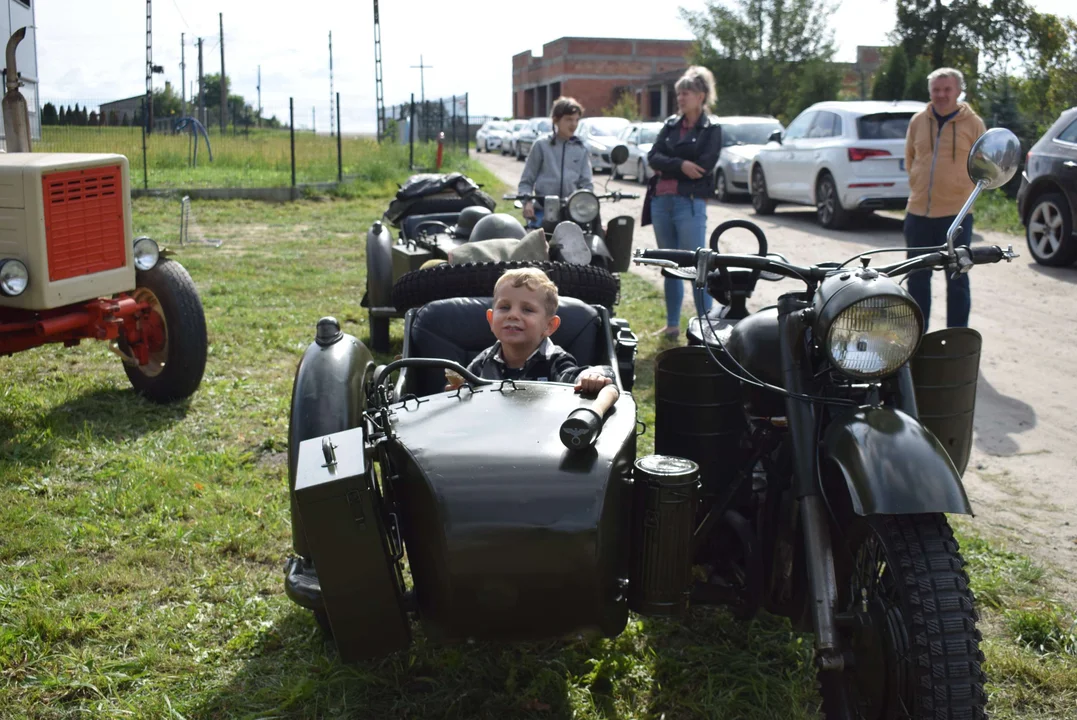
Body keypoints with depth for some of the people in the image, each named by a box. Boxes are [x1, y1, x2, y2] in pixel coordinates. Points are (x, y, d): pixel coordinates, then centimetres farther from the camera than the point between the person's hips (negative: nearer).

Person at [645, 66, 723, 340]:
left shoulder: (711, 129, 0)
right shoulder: (671, 125, 13)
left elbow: (703, 166, -13)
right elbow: (653, 157, 0)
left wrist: (667, 167, -6)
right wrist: (680, 165, -16)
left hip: (690, 204, -6)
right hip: (661, 202, 6)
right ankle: (672, 324, 22)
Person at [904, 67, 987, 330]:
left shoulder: (973, 123, -2)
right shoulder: (918, 121, 7)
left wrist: (962, 189, 0)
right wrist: (919, 184, 11)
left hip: (955, 212, -3)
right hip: (918, 211, 4)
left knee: (957, 279, 3)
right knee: (917, 276, 11)